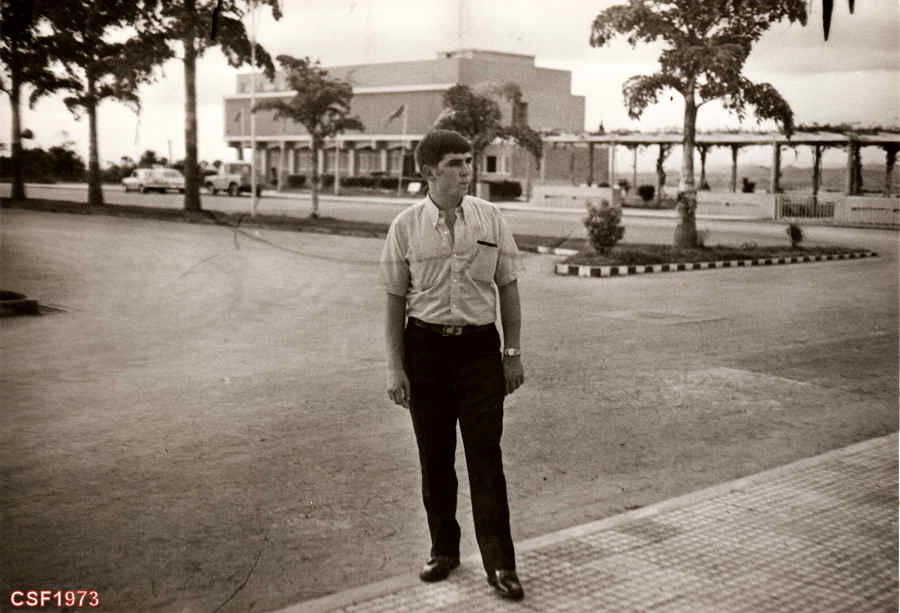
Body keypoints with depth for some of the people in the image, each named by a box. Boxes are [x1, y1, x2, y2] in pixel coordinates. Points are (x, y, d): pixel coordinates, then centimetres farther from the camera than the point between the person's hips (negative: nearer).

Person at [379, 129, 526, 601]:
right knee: (434, 456, 10)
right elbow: (394, 300, 0)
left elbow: (508, 288, 6)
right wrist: (394, 367, -3)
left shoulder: (490, 218, -1)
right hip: (425, 347, 0)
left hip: (480, 347, 0)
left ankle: (499, 564, 9)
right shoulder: (406, 226, -4)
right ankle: (443, 549, 29)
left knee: (486, 456, 0)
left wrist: (513, 353, 4)